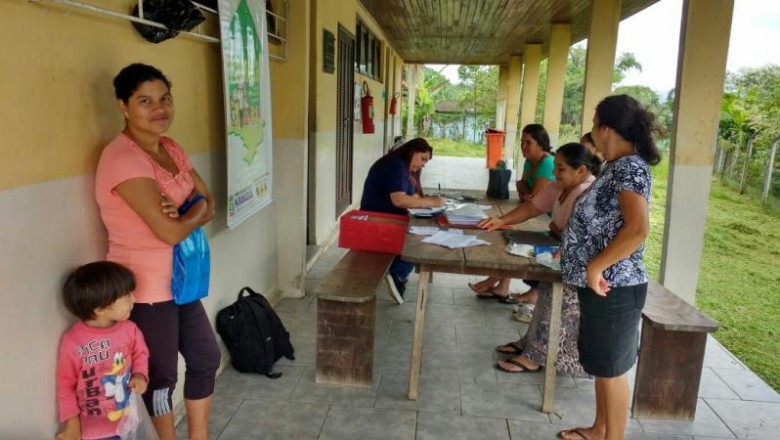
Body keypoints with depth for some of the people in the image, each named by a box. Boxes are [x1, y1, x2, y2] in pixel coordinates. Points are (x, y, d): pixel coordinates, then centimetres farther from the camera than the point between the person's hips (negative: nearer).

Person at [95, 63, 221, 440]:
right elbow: (171, 231, -28)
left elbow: (209, 204, 6)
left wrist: (185, 211, -16)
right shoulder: (122, 158, -22)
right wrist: (196, 211, -7)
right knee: (161, 376, 10)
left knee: (206, 357, 19)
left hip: (179, 279, 9)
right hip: (146, 287, -9)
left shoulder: (171, 149, 6)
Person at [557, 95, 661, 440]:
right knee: (599, 362, 20)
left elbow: (637, 229, -31)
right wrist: (572, 251, 16)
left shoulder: (630, 167, -19)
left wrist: (595, 266, -24)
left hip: (613, 287, -10)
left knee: (611, 367, 5)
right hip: (600, 285, 10)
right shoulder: (617, 166, 10)